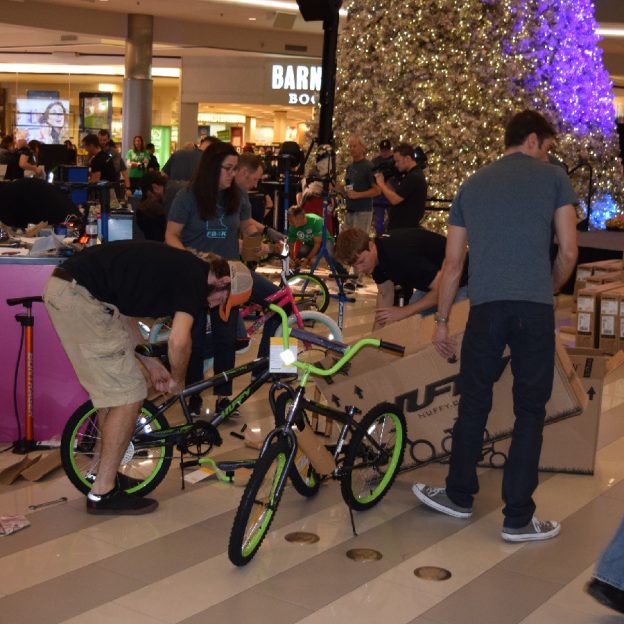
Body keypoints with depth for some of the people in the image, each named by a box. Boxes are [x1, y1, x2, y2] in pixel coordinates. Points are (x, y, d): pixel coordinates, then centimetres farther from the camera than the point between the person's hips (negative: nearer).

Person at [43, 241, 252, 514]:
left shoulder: (178, 267, 21)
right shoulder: (196, 277, -6)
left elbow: (124, 315, 27)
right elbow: (179, 341, -16)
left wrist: (151, 364, 28)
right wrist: (178, 379, 4)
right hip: (80, 296, -10)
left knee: (116, 389, 21)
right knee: (128, 396, -2)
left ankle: (106, 473, 31)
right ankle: (103, 493, 7)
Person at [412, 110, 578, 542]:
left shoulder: (473, 185, 16)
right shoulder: (553, 178, 6)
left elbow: (453, 263, 15)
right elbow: (569, 253, 1)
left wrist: (442, 320, 21)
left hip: (486, 306, 3)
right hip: (535, 307, -3)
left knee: (473, 404, 15)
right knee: (530, 411, 6)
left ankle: (460, 497, 28)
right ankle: (518, 518, 10)